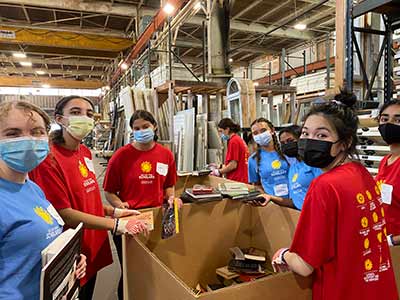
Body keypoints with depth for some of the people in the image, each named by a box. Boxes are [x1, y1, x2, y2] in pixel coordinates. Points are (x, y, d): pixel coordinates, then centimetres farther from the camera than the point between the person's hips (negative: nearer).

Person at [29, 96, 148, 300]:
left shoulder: (85, 152, 3)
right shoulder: (48, 159, -22)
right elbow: (64, 214, -23)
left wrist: (113, 211, 2)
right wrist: (116, 225, -23)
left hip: (93, 248, 7)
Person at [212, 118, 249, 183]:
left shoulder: (233, 141, -12)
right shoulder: (239, 139, 15)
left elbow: (233, 165, -16)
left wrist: (219, 172, -4)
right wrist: (220, 167, 17)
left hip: (236, 180, -9)